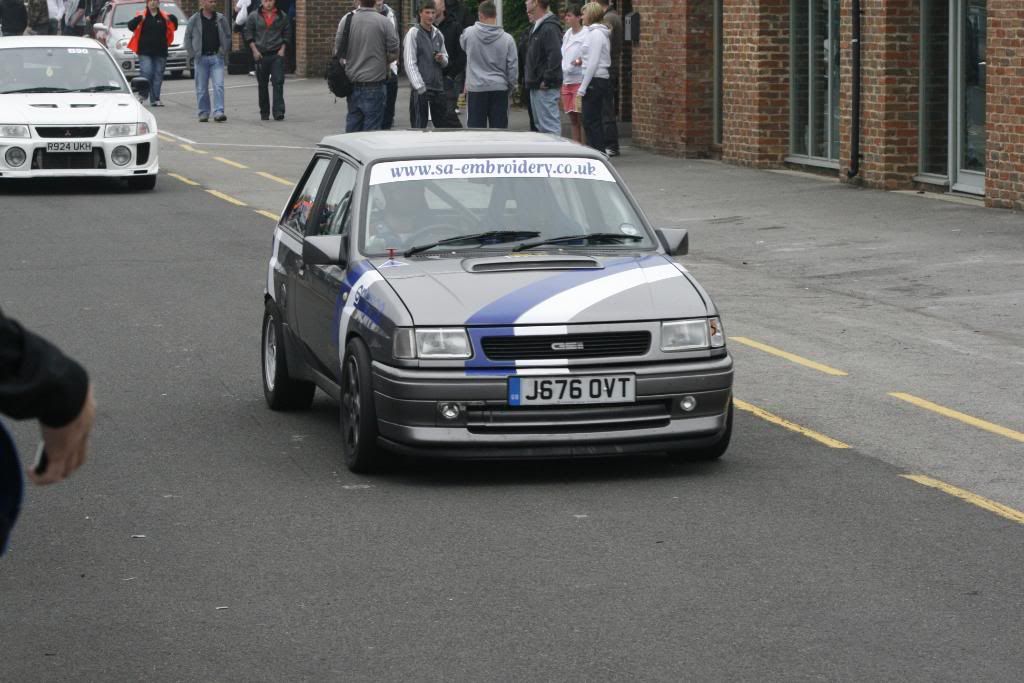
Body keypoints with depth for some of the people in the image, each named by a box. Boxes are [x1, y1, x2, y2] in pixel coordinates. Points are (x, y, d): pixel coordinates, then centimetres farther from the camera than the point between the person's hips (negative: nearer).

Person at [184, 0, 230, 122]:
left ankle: (218, 112, -14)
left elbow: (228, 36, 13)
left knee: (219, 85, -11)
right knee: (201, 88, 4)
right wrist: (193, 55, -1)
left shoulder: (221, 19, 6)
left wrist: (224, 52, 2)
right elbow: (187, 38, 6)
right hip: (201, 58, 0)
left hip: (217, 57, 0)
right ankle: (203, 113, 13)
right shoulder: (194, 20, 2)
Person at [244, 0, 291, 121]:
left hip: (277, 55, -1)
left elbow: (287, 34, 11)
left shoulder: (282, 17, 7)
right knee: (262, 85, 7)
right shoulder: (253, 17, 4)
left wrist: (282, 49, -1)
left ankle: (278, 112, -14)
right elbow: (248, 34, 5)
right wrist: (254, 50, -4)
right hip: (261, 55, 1)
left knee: (278, 82, -11)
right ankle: (264, 112, 16)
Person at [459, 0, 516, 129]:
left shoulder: (469, 33, -6)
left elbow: (463, 46, 17)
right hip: (500, 89, 1)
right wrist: (510, 86, 11)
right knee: (499, 128, 5)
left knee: (476, 128, 5)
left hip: (476, 89, 0)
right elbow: (513, 67, -2)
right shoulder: (507, 39, -6)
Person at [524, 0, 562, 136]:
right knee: (540, 125, 15)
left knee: (550, 127, -10)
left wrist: (547, 81, -22)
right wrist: (531, 80, 15)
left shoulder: (549, 28, -16)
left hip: (546, 88, -11)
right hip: (536, 87, 11)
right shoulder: (536, 28, 16)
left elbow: (555, 57, -24)